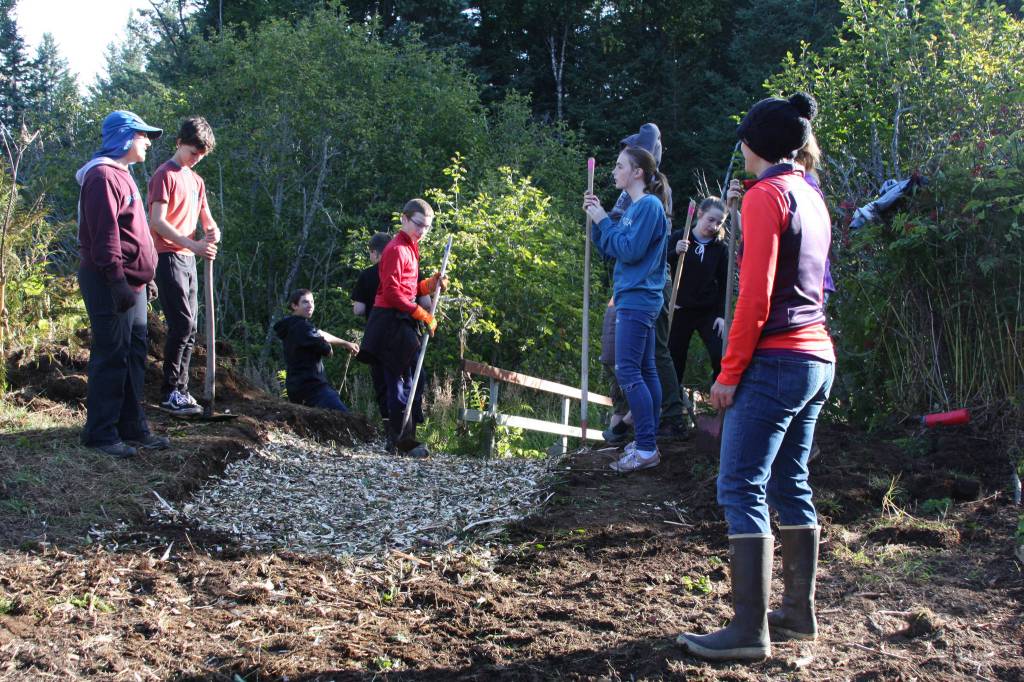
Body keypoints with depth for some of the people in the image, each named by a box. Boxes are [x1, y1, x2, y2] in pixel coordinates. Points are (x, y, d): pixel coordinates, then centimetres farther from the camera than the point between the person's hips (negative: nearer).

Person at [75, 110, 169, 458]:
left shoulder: (120, 175, 20)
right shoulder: (103, 175, -13)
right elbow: (104, 235, -20)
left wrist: (143, 276, 22)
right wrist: (117, 281, -24)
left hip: (131, 283, 10)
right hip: (111, 285, -10)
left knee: (134, 355, 11)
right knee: (111, 357, -7)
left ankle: (132, 427, 17)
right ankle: (100, 433, 0)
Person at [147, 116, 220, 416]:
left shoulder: (195, 180, 19)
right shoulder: (165, 175, -8)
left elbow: (206, 217, 18)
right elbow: (157, 221, -17)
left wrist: (213, 231, -7)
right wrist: (193, 245, -24)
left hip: (188, 259, 9)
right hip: (168, 257, -9)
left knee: (190, 328, 7)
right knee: (182, 324, -13)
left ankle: (180, 390, 12)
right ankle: (170, 393, -7)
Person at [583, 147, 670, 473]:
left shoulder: (649, 205, -13)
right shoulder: (634, 207, 16)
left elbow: (629, 251, -20)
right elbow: (610, 251, 16)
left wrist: (603, 220, -11)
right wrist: (597, 217, 7)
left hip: (637, 299, -10)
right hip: (637, 298, 10)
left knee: (627, 371, -11)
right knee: (645, 370, 11)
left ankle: (646, 449, -10)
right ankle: (648, 442, 17)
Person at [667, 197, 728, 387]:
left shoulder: (720, 249, 1)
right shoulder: (679, 238, -3)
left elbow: (724, 284, 3)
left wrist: (722, 314, -6)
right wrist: (675, 253, -23)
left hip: (709, 312, 0)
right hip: (681, 310, 0)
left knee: (721, 357, -12)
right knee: (675, 359, 4)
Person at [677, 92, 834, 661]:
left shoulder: (766, 195, -11)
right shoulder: (812, 197, 15)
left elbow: (755, 295, -17)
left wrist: (730, 372, -13)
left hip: (775, 359, -9)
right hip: (818, 358, 9)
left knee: (741, 489, -7)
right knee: (791, 486, 15)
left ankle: (750, 630, -8)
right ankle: (800, 613, 21)